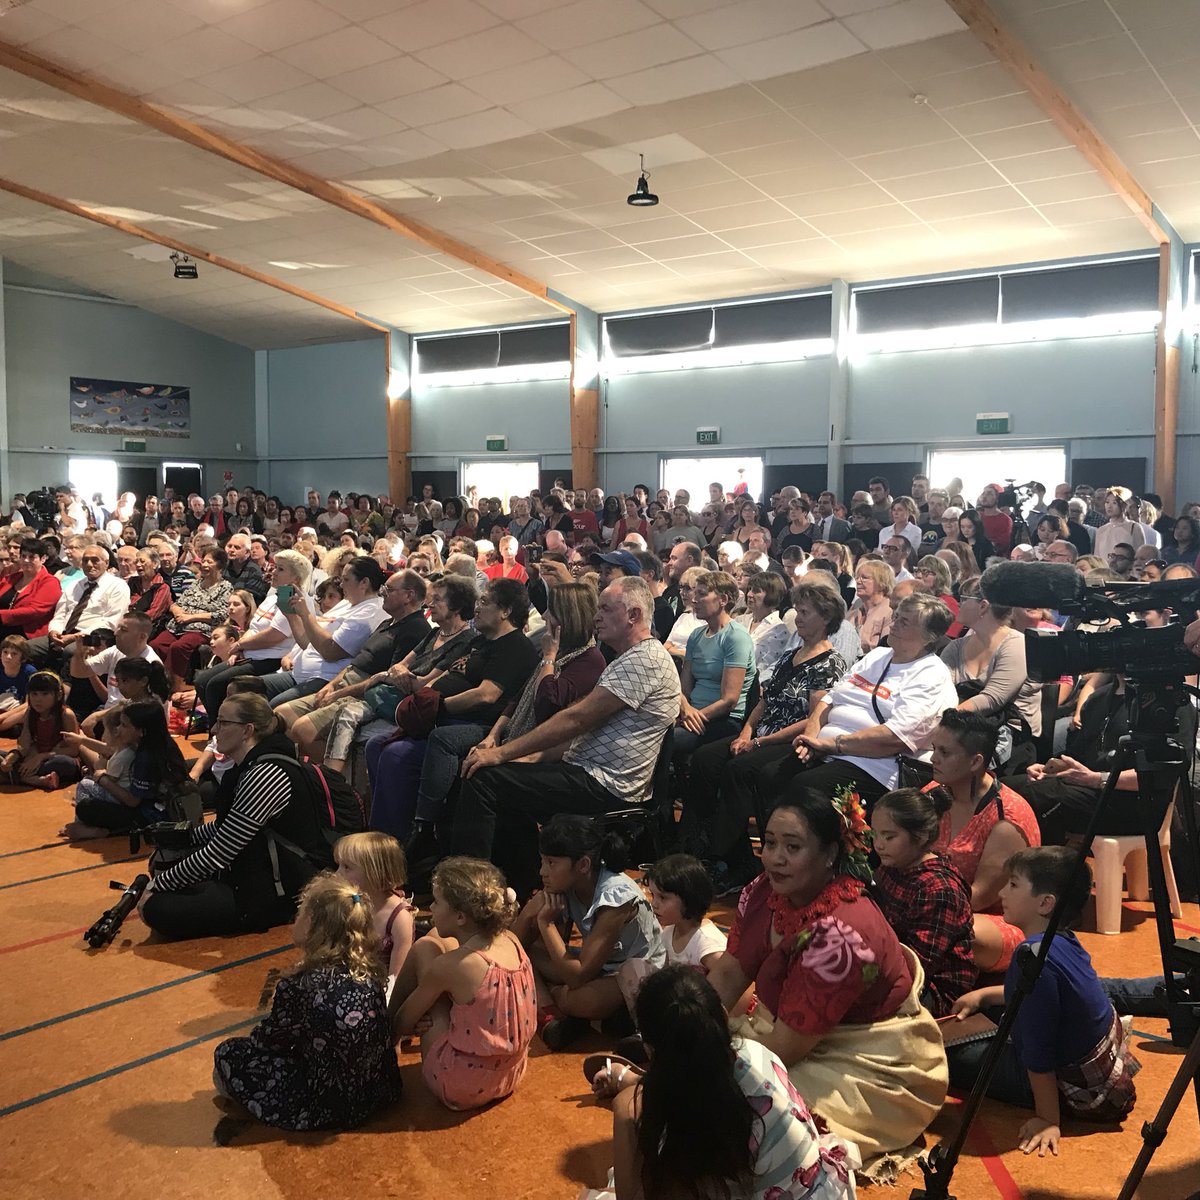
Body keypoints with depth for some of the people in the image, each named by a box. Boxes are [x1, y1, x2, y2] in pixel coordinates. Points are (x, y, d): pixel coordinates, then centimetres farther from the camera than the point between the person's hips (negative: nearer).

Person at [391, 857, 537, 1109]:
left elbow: (404, 1023, -7)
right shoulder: (512, 941, -8)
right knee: (437, 939, 14)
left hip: (460, 1087, -6)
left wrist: (390, 1026, 14)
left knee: (425, 948, -2)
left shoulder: (449, 966, -24)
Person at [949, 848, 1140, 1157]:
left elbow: (1038, 1052, -28)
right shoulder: (1064, 941, -2)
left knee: (951, 1053, -4)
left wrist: (1048, 1119, -21)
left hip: (1081, 1089, -9)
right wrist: (983, 995, 18)